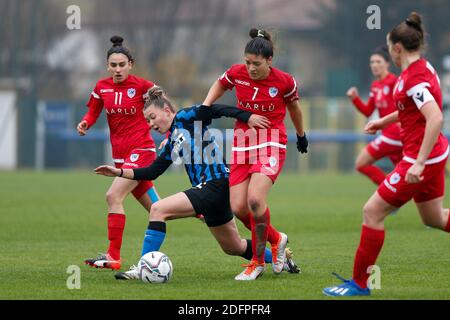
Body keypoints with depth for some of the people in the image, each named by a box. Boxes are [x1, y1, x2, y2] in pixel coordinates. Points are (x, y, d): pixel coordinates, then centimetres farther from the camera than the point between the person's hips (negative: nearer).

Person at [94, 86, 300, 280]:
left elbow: (217, 110, -11)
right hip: (207, 190, 10)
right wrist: (120, 173, 9)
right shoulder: (171, 142, 20)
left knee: (158, 210, -18)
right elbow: (153, 171, 17)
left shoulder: (184, 117, -2)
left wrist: (248, 117, -21)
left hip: (216, 184, -10)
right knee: (234, 248, 21)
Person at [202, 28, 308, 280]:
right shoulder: (237, 73, -5)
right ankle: (276, 239, 24)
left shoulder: (284, 81, -11)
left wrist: (301, 135, 25)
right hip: (242, 143, 4)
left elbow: (293, 106, 10)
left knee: (255, 199, -25)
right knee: (238, 208, -6)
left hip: (271, 143, -4)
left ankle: (258, 262, -7)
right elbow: (220, 85, 19)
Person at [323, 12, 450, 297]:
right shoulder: (423, 67, 7)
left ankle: (359, 284, 3)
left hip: (423, 157, -10)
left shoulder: (414, 78, -22)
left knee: (373, 211, -4)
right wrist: (384, 121, 29)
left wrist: (419, 163, -33)